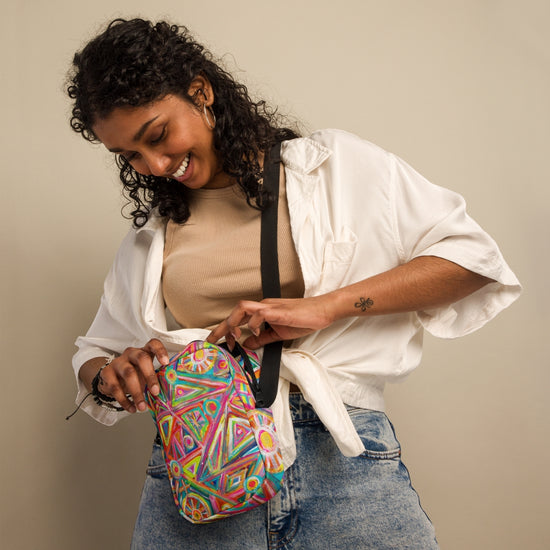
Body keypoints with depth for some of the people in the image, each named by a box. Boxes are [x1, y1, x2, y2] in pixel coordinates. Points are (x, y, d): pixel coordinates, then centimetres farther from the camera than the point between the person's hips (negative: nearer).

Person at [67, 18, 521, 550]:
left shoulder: (332, 164, 6)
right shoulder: (150, 235, 16)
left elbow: (471, 256, -1)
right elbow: (95, 355, 23)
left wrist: (322, 307, -11)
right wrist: (112, 374, -3)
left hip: (340, 456, -2)